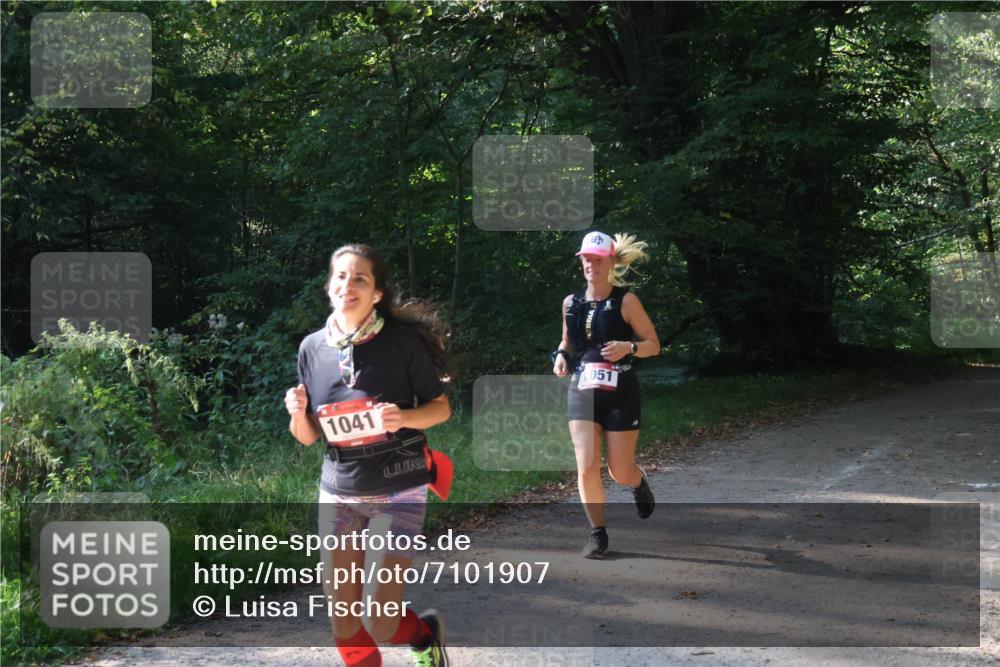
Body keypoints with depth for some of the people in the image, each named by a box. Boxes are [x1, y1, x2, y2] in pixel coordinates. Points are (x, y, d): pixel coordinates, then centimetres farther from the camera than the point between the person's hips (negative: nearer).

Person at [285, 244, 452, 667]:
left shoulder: (403, 341, -11)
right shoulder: (313, 348, 0)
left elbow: (441, 407, -2)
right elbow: (308, 437, 7)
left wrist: (404, 418, -22)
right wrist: (298, 414, -15)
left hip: (399, 492, -3)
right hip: (339, 493, 3)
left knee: (382, 628, -4)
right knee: (344, 627, 4)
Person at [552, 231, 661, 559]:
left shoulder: (626, 301, -5)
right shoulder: (571, 303, 6)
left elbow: (654, 345, -2)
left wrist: (628, 347, -21)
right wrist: (562, 354, 0)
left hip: (620, 393, -3)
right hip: (582, 392, 3)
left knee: (620, 472, 4)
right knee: (586, 467, -11)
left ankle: (639, 482, 42)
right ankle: (598, 534, 4)